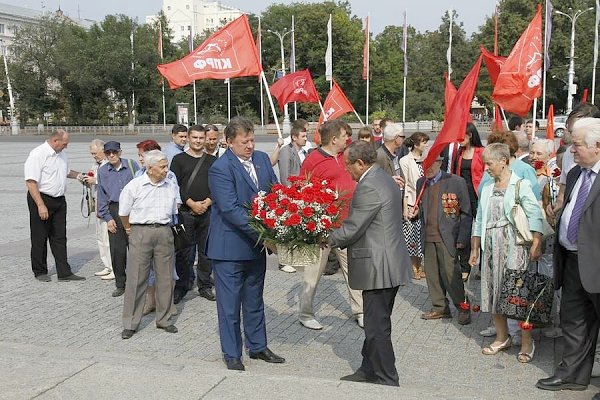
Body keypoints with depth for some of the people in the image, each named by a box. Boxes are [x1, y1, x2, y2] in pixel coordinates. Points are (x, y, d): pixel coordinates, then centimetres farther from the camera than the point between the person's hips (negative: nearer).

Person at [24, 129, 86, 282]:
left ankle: (64, 272, 12)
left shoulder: (61, 154, 11)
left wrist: (78, 175, 13)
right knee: (40, 238, 5)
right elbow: (31, 182, -22)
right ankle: (40, 272, 18)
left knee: (60, 237, 9)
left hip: (59, 200, 8)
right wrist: (41, 205, -26)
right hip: (41, 199, -8)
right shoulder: (38, 154, -16)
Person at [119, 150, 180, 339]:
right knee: (136, 279, 0)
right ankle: (130, 323, 8)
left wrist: (163, 226, 15)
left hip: (164, 233, 3)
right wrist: (129, 230, 15)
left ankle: (163, 319, 21)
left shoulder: (171, 187, 6)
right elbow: (123, 213, 6)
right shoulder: (134, 186, -4)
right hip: (140, 232, -3)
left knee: (165, 278, 8)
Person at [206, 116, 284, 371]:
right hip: (230, 247, -7)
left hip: (256, 245, 7)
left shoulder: (262, 158, 3)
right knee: (230, 304, 7)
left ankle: (257, 347, 35)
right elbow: (231, 209, -25)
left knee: (254, 300, 20)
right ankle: (231, 354, 21)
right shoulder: (220, 169, -18)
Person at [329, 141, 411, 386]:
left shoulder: (369, 187, -19)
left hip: (378, 267, -11)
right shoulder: (384, 180, 13)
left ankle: (387, 381, 9)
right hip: (389, 264, 11)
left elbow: (352, 229, -19)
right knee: (376, 324, 19)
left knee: (377, 328, -1)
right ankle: (369, 371, 30)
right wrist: (337, 238, 11)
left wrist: (326, 240, -4)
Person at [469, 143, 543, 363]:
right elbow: (479, 220, 18)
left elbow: (534, 215, -11)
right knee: (493, 291, 8)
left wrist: (536, 244, -20)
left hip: (513, 244, -6)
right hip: (490, 244, 6)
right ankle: (502, 337, 23)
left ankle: (527, 342, 4)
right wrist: (474, 249, 17)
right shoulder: (487, 188, 15)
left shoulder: (520, 185, -4)